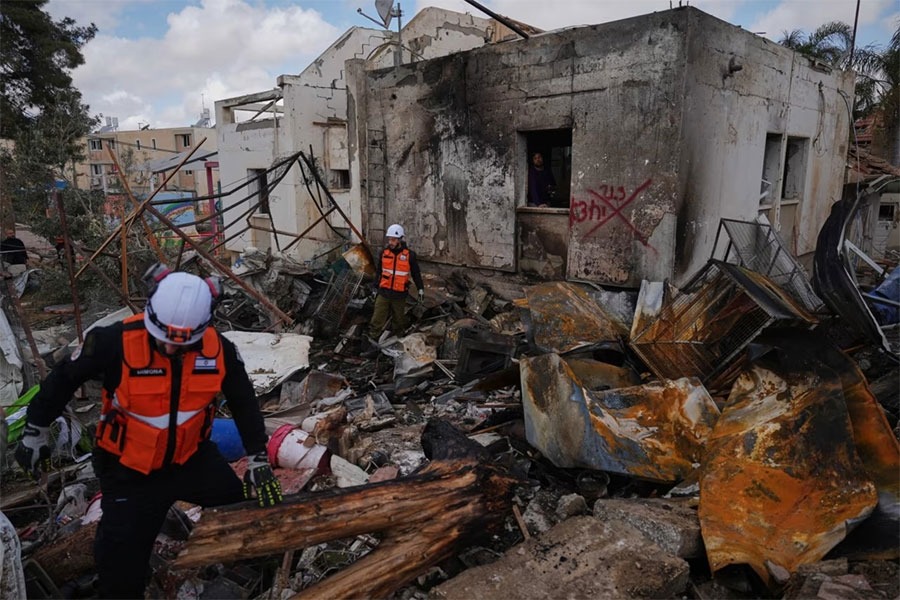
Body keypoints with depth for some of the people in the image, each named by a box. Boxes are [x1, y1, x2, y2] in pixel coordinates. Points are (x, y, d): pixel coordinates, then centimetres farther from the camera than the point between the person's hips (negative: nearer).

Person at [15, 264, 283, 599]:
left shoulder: (218, 350, -17)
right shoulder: (115, 343, -26)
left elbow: (244, 404, -2)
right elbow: (62, 380, -6)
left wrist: (258, 461, -3)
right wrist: (35, 432, 4)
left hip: (193, 458, 3)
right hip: (128, 470, -3)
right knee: (122, 559, 1)